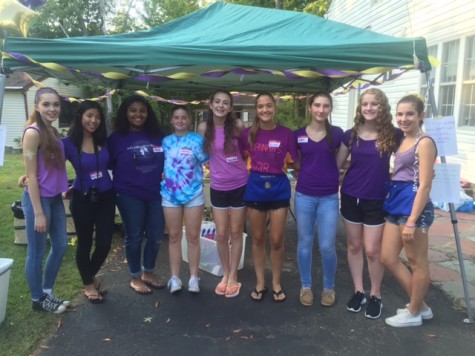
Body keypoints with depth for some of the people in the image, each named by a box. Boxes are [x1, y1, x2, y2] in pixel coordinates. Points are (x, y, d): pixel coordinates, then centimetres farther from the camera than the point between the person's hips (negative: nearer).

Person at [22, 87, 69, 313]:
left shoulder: (53, 132, 8)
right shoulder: (33, 133, -15)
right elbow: (31, 176, -16)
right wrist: (38, 212, -17)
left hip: (55, 198, 9)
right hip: (38, 199, -8)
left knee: (60, 247, 17)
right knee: (37, 253, 6)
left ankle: (47, 292, 34)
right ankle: (38, 299, 24)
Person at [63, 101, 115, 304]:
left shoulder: (104, 141, 0)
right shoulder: (69, 143, -10)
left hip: (106, 197, 3)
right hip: (82, 199, -3)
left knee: (105, 242, 5)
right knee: (85, 243, 9)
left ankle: (91, 276, 35)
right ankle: (88, 284, 30)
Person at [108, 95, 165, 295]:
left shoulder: (157, 135, 6)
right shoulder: (117, 138, -2)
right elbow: (108, 165, -4)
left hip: (155, 193, 4)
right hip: (129, 195, -3)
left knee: (156, 235, 10)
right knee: (134, 237, 6)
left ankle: (148, 273, 31)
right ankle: (135, 278, 23)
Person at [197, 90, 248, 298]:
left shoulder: (237, 125, -10)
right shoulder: (203, 128, -5)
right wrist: (215, 165, 5)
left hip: (240, 185, -1)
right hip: (218, 188, 2)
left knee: (236, 233, 9)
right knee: (221, 235, 8)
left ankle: (233, 277, 23)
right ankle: (225, 274, 28)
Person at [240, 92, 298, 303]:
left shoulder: (286, 133, -5)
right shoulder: (248, 133, 0)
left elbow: (297, 162, -1)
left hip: (279, 187, -1)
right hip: (255, 187, 2)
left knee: (276, 240, 5)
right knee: (258, 238, 11)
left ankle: (276, 283, 24)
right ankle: (260, 283, 26)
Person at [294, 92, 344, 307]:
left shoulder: (337, 133, -2)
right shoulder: (298, 135, 0)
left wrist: (333, 176, -4)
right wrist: (307, 174, 0)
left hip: (329, 197, -1)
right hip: (304, 195, 1)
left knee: (327, 246, 1)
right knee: (305, 243, 10)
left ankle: (329, 288, 24)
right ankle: (306, 286, 27)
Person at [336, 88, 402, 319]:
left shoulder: (393, 135, -7)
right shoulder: (351, 135, 0)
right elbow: (337, 164, 7)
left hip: (377, 200, -2)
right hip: (351, 197, 3)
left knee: (372, 250, 2)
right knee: (354, 246, 11)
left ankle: (375, 296, 22)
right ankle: (358, 291, 27)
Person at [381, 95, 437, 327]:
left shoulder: (424, 143, -11)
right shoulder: (402, 141, 14)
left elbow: (424, 186, -17)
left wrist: (412, 221, -20)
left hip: (415, 208, -9)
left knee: (417, 263, 6)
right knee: (388, 258, 13)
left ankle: (414, 313, 23)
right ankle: (420, 306, 28)